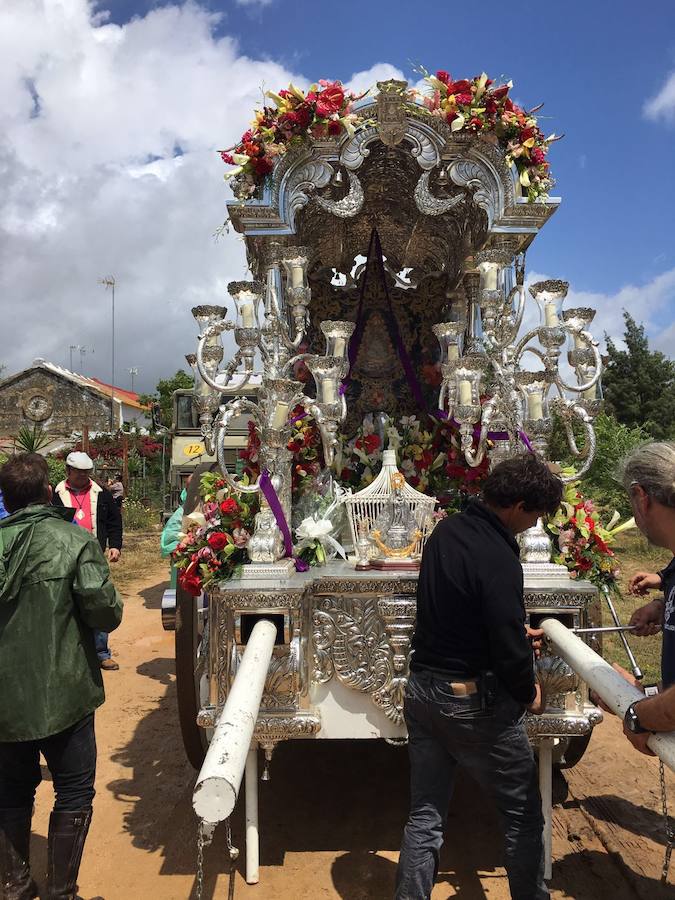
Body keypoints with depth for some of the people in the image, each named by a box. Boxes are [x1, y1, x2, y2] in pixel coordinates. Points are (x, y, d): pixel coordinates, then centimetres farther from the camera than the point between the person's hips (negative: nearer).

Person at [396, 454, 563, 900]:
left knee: (425, 816, 16)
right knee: (524, 813, 16)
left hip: (423, 689, 7)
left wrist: (514, 629, 20)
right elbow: (509, 648, -22)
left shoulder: (446, 530, 2)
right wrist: (529, 693, -2)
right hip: (475, 701, -7)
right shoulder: (498, 558, -24)